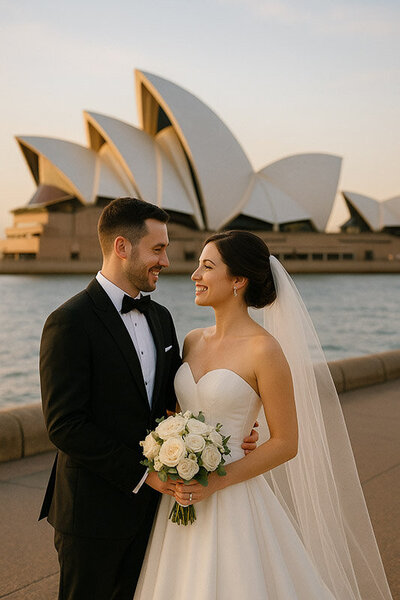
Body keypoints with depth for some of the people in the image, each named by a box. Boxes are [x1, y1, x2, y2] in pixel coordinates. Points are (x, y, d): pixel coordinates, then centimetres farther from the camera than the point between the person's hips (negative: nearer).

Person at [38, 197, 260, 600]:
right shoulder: (70, 322, -18)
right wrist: (142, 472, -20)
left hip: (147, 502, 7)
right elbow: (64, 425, -21)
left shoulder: (160, 317, 6)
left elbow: (179, 397, 11)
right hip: (93, 510, -7)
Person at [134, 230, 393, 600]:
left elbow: (286, 443, -12)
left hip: (232, 503, -6)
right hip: (181, 500, 6)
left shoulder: (264, 350, -15)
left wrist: (216, 482, -17)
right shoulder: (193, 341, 5)